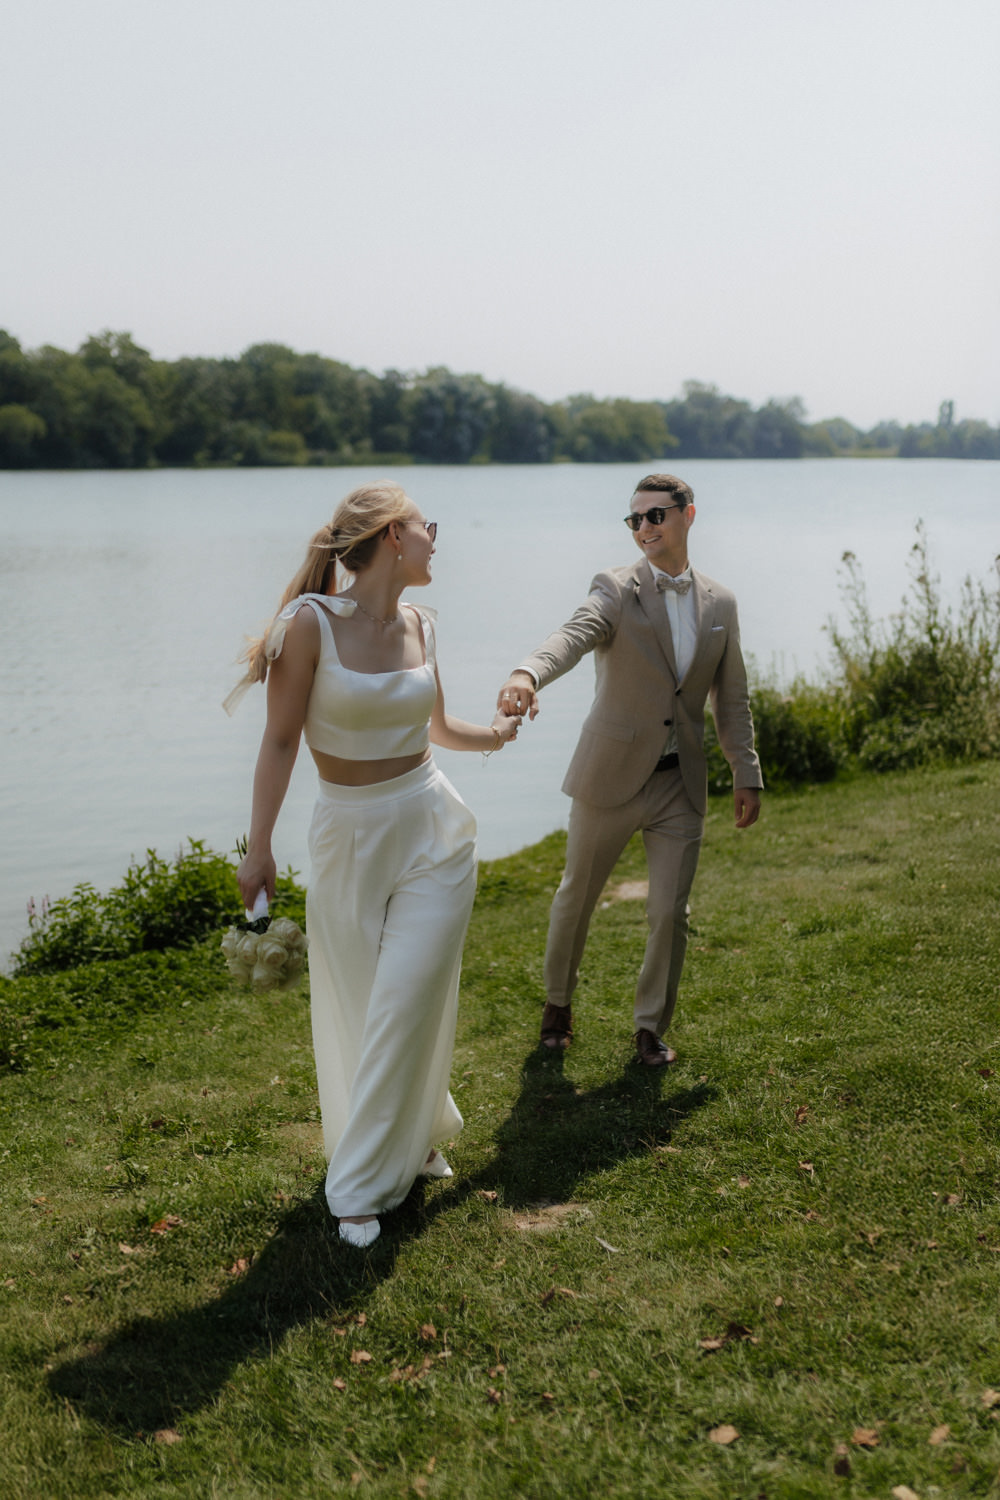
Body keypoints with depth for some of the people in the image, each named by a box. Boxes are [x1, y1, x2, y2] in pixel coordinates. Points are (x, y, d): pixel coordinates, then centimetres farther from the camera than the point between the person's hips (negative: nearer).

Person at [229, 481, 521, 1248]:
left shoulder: (419, 625, 2)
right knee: (354, 1011, 10)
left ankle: (366, 1183, 15)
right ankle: (419, 1131, 34)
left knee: (408, 1006, 0)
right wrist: (259, 848, -13)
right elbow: (281, 741, -11)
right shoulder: (311, 621, -13)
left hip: (433, 833, 3)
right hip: (349, 839, -3)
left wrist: (496, 733, 12)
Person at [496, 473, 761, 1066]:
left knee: (670, 913, 1)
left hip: (681, 783, 2)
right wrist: (526, 674, -49)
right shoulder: (617, 588, -8)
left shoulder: (720, 604, 6)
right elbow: (573, 636, -29)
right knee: (577, 896, 12)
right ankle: (559, 1001, 37)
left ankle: (652, 1027, 22)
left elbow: (732, 698, 13)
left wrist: (748, 775, 9)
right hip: (611, 774, -2)